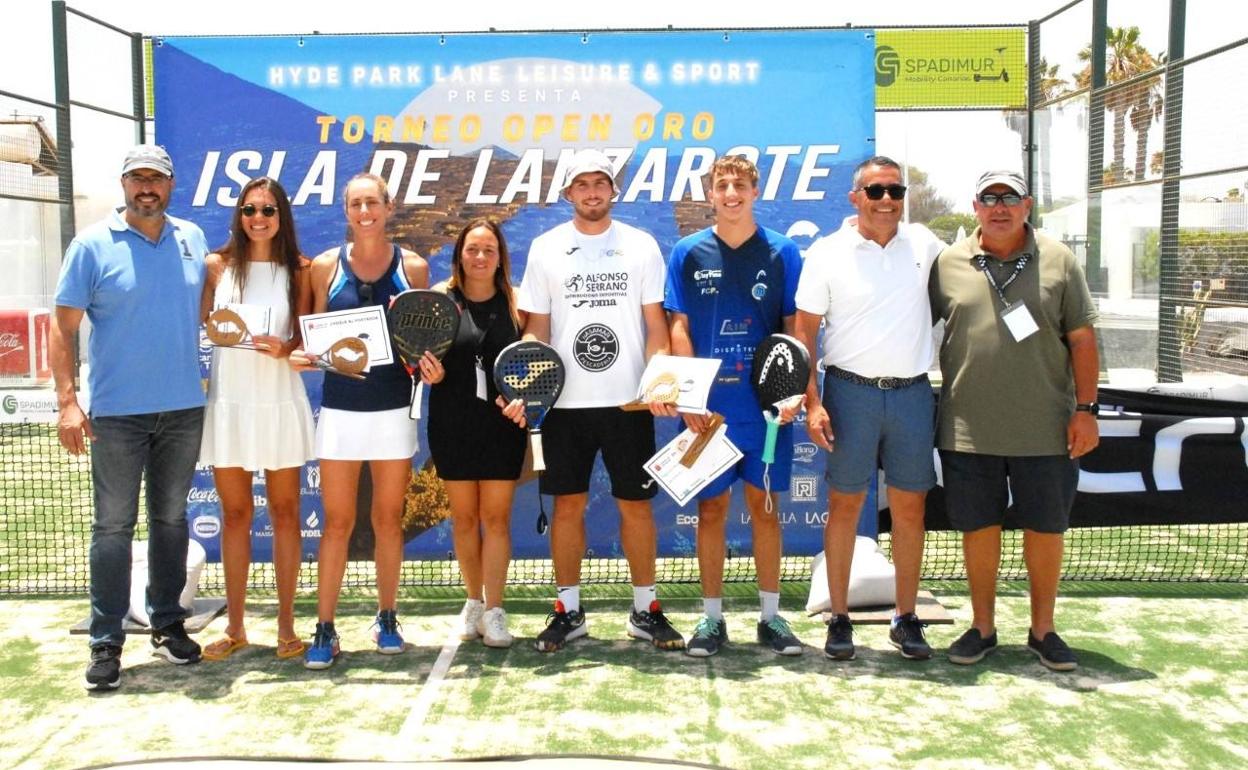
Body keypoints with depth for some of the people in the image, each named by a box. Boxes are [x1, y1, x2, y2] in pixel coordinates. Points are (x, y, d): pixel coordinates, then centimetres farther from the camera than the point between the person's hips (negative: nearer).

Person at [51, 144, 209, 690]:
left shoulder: (193, 239, 7)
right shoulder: (92, 245, -3)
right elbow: (63, 325, -5)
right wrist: (67, 399, -13)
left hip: (184, 409, 3)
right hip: (116, 413, -3)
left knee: (171, 519, 13)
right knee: (113, 526, 1)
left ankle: (168, 624, 26)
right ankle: (106, 643, 10)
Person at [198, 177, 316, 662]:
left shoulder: (297, 271, 3)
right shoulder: (218, 266, 4)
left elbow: (307, 339, 5)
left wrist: (286, 349, -14)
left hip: (280, 401, -1)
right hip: (228, 401, 1)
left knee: (284, 512, 6)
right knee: (234, 514, 8)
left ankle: (286, 624, 16)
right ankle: (235, 627, 19)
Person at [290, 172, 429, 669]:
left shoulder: (413, 266, 3)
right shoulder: (325, 266, 4)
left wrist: (426, 361, -14)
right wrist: (301, 354, -13)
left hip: (393, 409, 0)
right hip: (340, 409, 0)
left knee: (388, 519, 10)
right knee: (337, 522, 1)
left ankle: (387, 619, 24)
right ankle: (325, 629, 11)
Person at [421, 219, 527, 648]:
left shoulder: (515, 300, 1)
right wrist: (430, 371, -14)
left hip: (502, 423, -1)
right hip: (452, 423, 1)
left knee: (496, 516, 1)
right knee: (464, 516, 9)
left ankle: (493, 610, 10)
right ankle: (474, 601, 26)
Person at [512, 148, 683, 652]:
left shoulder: (641, 245, 4)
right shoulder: (545, 248, 5)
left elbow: (656, 324, 3)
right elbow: (536, 329, 6)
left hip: (628, 401, 0)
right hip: (565, 402, 1)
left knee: (636, 503, 5)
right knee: (568, 504, 6)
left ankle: (645, 610, 19)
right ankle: (568, 611, 20)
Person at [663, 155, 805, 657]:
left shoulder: (782, 252, 3)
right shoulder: (689, 253, 3)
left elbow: (795, 328, 4)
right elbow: (678, 329, 1)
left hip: (765, 405, 0)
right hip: (708, 406, 0)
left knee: (764, 505, 9)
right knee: (710, 508, 7)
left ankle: (771, 615, 20)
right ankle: (711, 617, 19)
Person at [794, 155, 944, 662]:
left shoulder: (924, 243, 6)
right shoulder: (827, 253, -2)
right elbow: (804, 332, -2)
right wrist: (813, 403, -10)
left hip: (912, 392, 3)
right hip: (851, 391, -2)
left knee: (910, 508, 7)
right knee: (845, 506, 4)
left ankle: (906, 619, 20)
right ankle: (839, 619, 15)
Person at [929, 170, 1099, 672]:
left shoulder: (1058, 261, 2)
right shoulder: (948, 264, 3)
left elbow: (1082, 339, 3)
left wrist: (1086, 409, -3)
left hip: (1045, 428, 0)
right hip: (968, 429, 0)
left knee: (1045, 528, 9)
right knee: (978, 527, 9)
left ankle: (1042, 630, 27)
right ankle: (983, 627, 25)